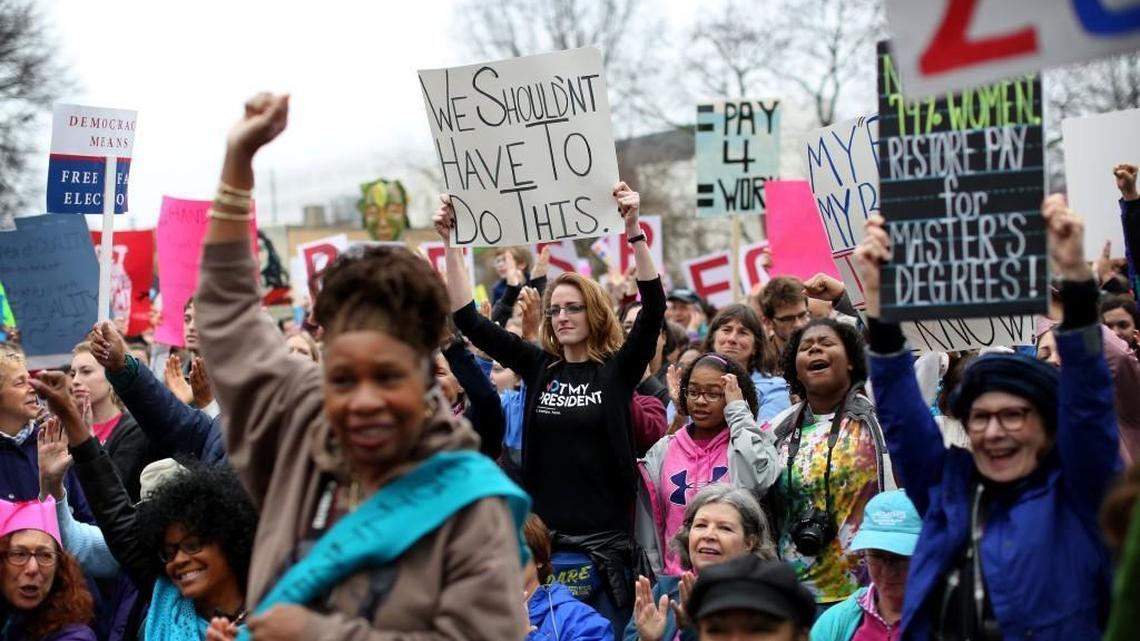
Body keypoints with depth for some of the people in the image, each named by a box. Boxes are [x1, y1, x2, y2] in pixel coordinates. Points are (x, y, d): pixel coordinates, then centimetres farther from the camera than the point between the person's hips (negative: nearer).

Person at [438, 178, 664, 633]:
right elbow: (469, 320, 5)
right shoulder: (537, 366, 6)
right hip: (543, 538, 3)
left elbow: (654, 308, -15)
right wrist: (450, 242, -1)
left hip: (603, 542, -3)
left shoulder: (618, 369, -2)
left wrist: (633, 230, -26)